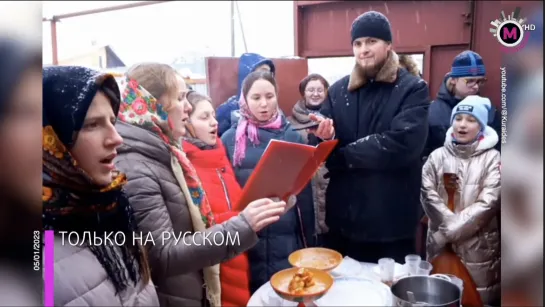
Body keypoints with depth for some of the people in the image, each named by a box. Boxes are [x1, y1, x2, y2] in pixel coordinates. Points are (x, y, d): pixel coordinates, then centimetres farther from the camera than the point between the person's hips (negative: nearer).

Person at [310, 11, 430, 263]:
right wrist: (324, 138, -19)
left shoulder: (413, 89, -4)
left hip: (391, 222, -3)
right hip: (342, 219, 3)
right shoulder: (338, 90, 6)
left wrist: (343, 156, -15)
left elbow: (403, 144, -20)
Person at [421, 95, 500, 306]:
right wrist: (451, 225, -15)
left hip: (478, 243, -1)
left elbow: (488, 202, -11)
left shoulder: (492, 158, -4)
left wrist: (448, 231, -13)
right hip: (440, 242, 2)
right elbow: (428, 195, -3)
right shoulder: (438, 156, 1)